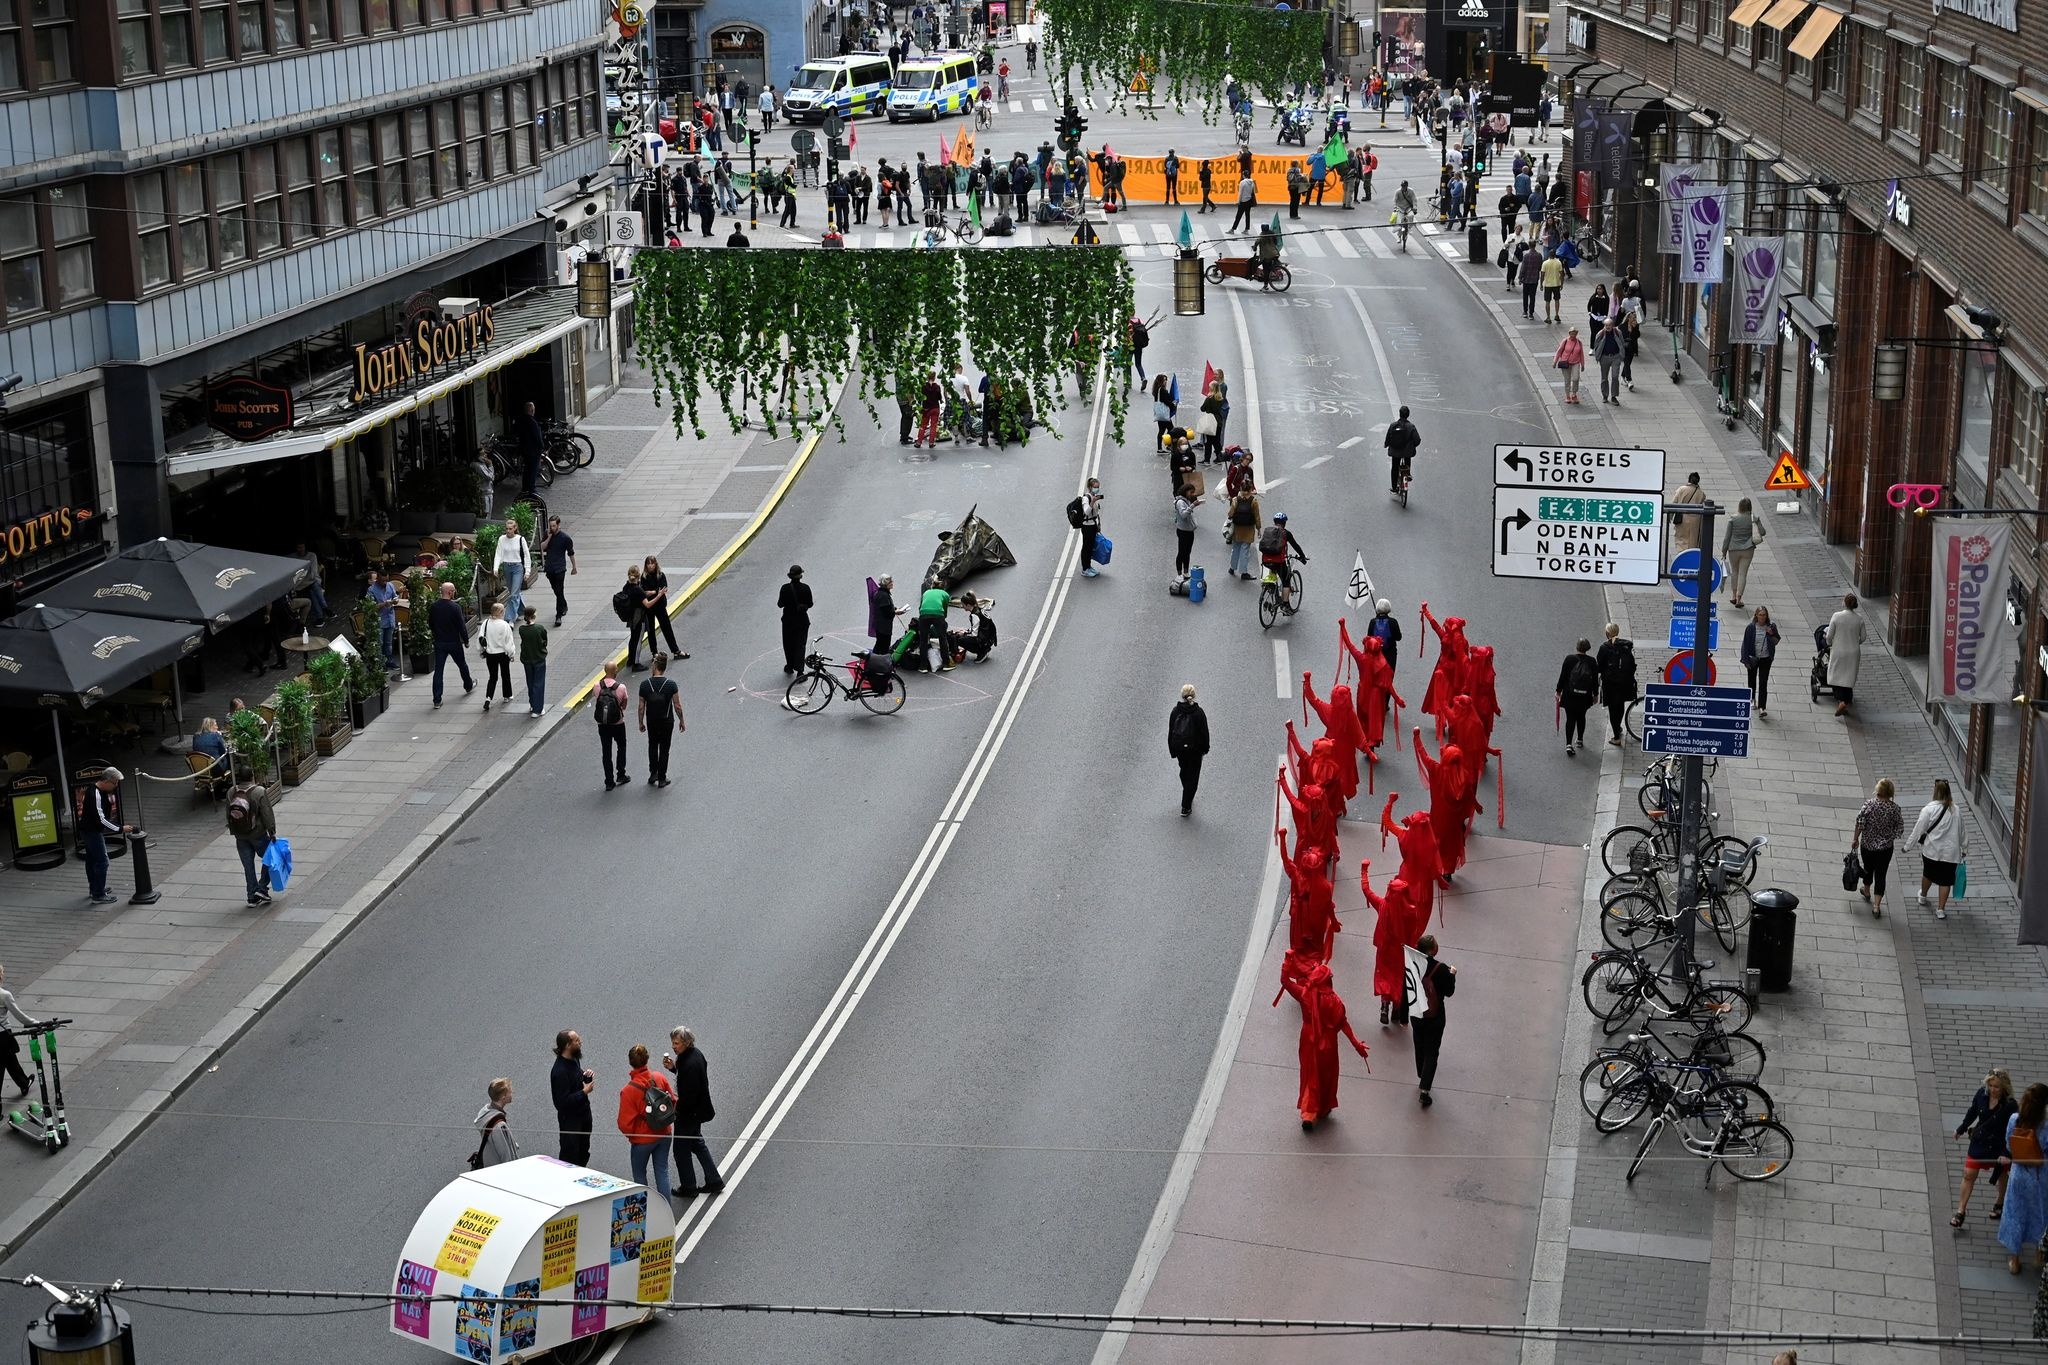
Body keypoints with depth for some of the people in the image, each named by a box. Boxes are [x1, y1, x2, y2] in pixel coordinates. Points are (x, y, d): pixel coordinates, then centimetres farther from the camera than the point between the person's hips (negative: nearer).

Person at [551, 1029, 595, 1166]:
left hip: (583, 1113, 9)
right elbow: (563, 1102, -28)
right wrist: (584, 1092, -25)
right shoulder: (559, 1071, -27)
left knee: (583, 1154, 21)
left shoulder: (574, 1061, 0)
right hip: (570, 1119, -9)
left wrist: (586, 1076, -3)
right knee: (570, 1156, 2)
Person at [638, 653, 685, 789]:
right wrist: (681, 721, 4)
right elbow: (677, 706, -10)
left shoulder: (644, 685, -13)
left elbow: (641, 707, -5)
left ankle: (653, 774, 18)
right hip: (667, 722, -1)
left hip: (651, 722, 1)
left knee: (652, 746, 23)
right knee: (664, 749, 11)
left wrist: (641, 723, 8)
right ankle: (662, 779, 15)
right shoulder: (671, 685, -17)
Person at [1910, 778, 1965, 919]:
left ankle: (1923, 897, 46)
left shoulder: (1928, 810, -16)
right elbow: (1961, 832, 7)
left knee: (1927, 874, 23)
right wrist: (1962, 848, 21)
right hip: (1950, 852, 1)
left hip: (1932, 850, -1)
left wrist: (1909, 845, 1)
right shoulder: (1956, 810, -5)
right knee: (1946, 880, 9)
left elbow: (1919, 830, -11)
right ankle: (1941, 909, 10)